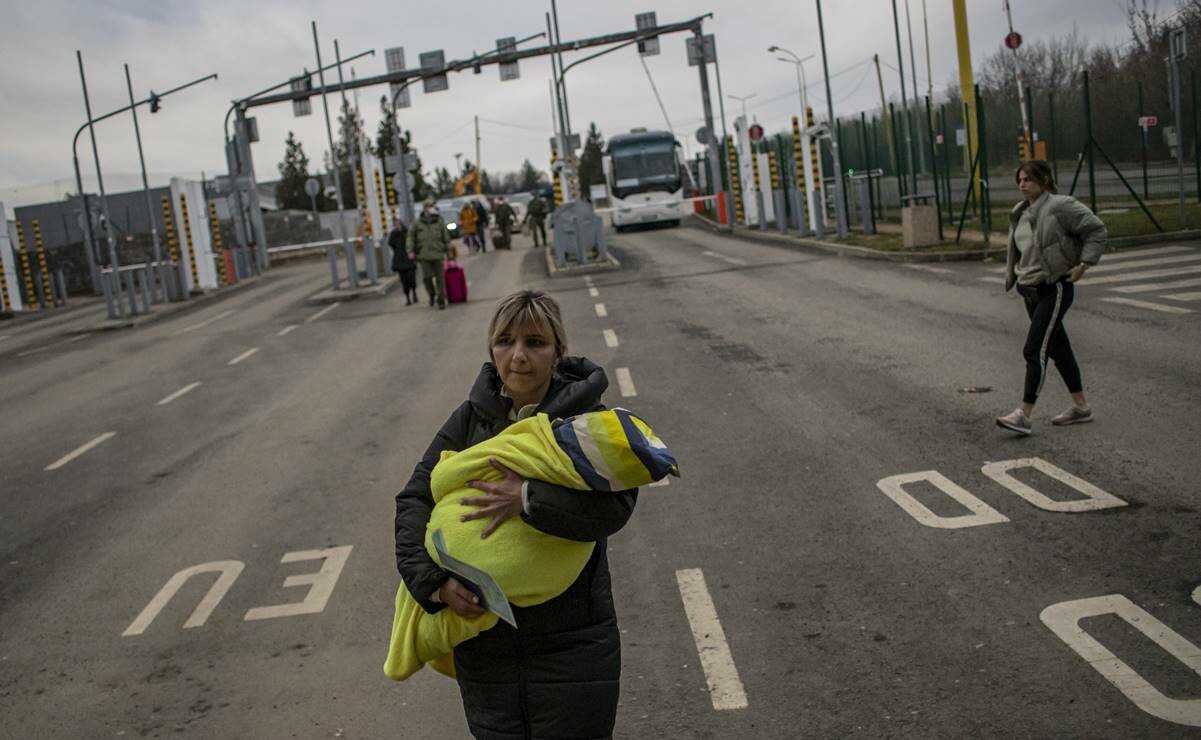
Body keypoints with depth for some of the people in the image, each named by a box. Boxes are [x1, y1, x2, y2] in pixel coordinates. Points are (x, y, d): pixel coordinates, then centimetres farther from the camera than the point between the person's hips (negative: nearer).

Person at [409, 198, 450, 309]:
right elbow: (411, 237, 9)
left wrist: (448, 251, 7)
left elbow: (446, 238, 10)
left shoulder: (439, 222, 7)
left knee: (440, 278, 0)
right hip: (424, 255, 0)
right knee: (427, 277, -9)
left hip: (438, 254, 0)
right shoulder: (417, 223, 5)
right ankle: (432, 294, 18)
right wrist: (411, 251, 1)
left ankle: (441, 300, 8)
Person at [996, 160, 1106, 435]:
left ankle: (1024, 415, -15)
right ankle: (1081, 407, 25)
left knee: (1034, 350, -14)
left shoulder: (1060, 206, -12)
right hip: (1031, 290, 9)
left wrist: (1083, 265, -16)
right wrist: (1012, 278, 18)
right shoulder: (1020, 213, 12)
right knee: (1058, 348, 15)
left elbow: (1097, 231, -11)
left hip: (1056, 288, -9)